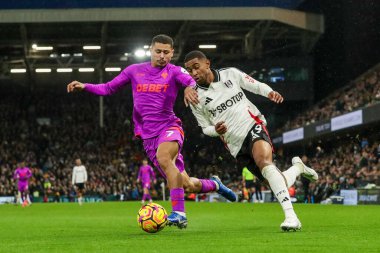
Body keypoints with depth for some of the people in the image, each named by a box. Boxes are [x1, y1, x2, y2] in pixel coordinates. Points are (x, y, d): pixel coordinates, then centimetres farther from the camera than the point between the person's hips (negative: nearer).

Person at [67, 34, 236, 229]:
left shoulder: (174, 71, -1)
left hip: (169, 127, -3)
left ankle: (179, 213, -36)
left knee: (162, 156, -37)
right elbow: (108, 88, 14)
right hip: (148, 136, 3)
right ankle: (214, 185, 34)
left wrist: (189, 87, -46)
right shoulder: (134, 71, 10)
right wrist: (84, 87, -1)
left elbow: (192, 81, -22)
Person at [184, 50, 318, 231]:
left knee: (264, 162, -34)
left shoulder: (231, 74, -1)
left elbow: (256, 86, 11)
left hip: (253, 126, -2)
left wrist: (270, 93, -12)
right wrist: (216, 130, -14)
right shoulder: (196, 99, 0)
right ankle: (297, 167, 31)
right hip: (237, 146, 2)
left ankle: (291, 216, -38)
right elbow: (206, 128, 10)